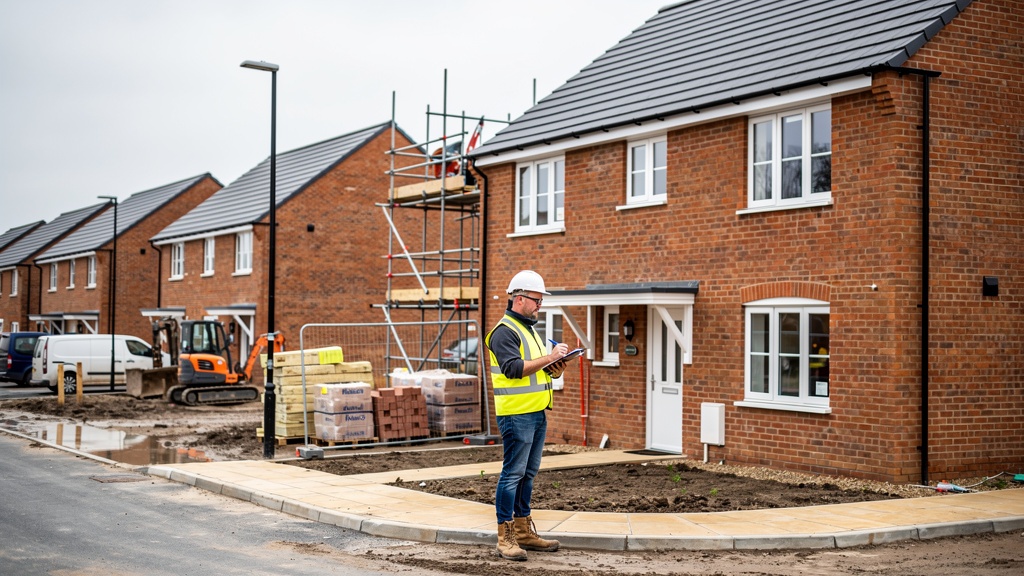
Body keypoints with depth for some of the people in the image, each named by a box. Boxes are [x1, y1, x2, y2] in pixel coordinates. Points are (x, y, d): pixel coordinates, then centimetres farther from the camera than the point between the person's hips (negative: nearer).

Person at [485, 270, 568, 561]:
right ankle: (505, 537, -3)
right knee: (513, 473, -7)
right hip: (516, 414, -10)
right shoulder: (505, 331, -11)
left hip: (536, 412, 10)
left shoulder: (528, 329, 20)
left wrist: (551, 369, 5)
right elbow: (513, 368, -22)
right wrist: (549, 357, -20)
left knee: (528, 473, 13)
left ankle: (523, 531, 21)